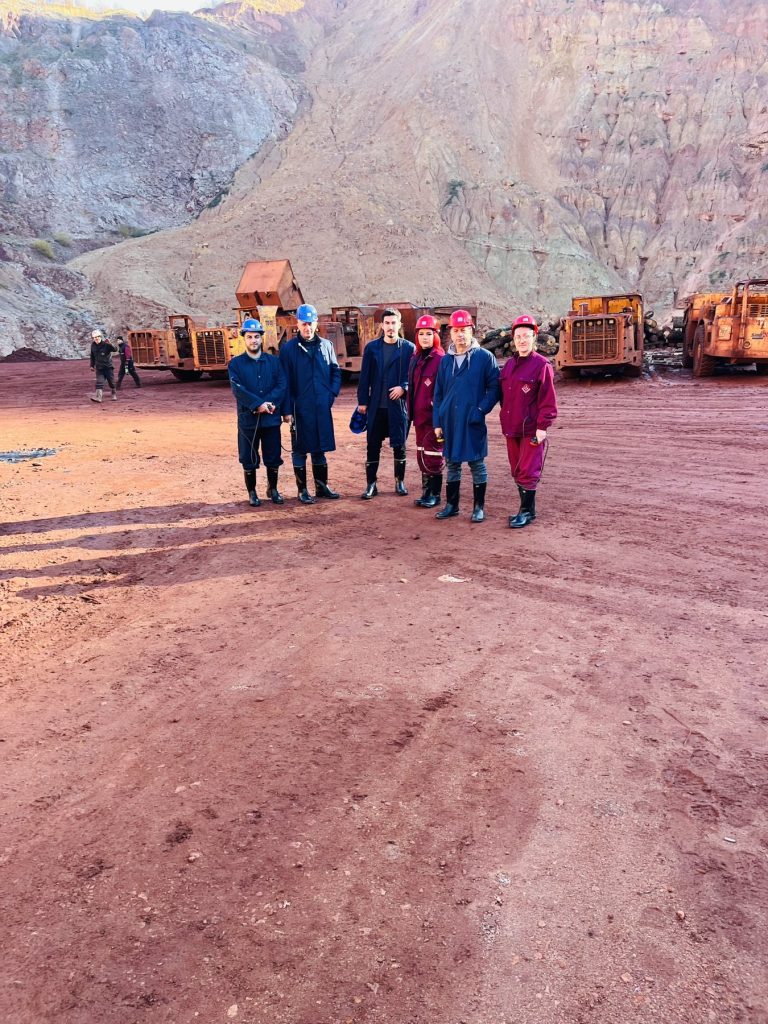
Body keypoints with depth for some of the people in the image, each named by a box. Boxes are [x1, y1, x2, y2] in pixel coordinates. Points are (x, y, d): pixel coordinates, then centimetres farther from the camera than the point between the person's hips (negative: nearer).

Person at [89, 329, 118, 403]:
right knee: (99, 383, -8)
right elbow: (92, 356, 17)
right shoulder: (93, 346, 5)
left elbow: (115, 349, -23)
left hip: (108, 367, -3)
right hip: (99, 367, 3)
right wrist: (92, 365, 16)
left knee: (111, 382, 7)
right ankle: (98, 397, -17)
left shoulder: (106, 344, -10)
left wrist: (110, 344, -40)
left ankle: (114, 396, 25)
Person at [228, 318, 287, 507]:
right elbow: (238, 389, -10)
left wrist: (269, 403, -18)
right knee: (249, 459, 5)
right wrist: (258, 404, -21)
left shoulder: (273, 361, 8)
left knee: (273, 458, 9)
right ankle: (252, 493, 20)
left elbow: (281, 385, -2)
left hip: (271, 418, 2)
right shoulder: (236, 363, 1)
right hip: (248, 419, -2)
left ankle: (273, 489, 28)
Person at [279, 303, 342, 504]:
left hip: (322, 408, 3)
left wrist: (332, 393, 0)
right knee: (300, 450, 4)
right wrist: (287, 410, -8)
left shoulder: (326, 345, 7)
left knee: (320, 449, 13)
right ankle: (302, 490, 14)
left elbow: (336, 372, 15)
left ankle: (322, 486, 24)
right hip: (300, 408, -3)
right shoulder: (288, 348, -3)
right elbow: (285, 381, -4)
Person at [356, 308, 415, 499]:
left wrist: (403, 387, -14)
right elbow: (365, 376, 6)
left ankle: (400, 481, 23)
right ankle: (371, 484, 10)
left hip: (399, 404, -1)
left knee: (399, 445, 8)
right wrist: (362, 401, 2)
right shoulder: (371, 347, 6)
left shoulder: (408, 348, 1)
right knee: (373, 446, 2)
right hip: (376, 406, 1)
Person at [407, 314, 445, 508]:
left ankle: (435, 494, 9)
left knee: (432, 455, -2)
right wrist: (412, 411, 15)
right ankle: (426, 492, 22)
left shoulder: (440, 359, -11)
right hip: (419, 415, 8)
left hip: (434, 415, -7)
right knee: (421, 454, 12)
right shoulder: (415, 359, 12)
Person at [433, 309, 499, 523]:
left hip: (473, 422, -4)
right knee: (452, 465, 12)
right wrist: (437, 422, 6)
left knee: (477, 464, 4)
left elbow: (494, 387, -4)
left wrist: (481, 410, -14)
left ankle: (479, 507, 14)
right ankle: (451, 505, 23)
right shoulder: (445, 360, 10)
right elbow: (438, 393, 11)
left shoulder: (485, 357, -4)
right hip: (449, 421, 4)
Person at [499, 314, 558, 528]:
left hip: (531, 430, -7)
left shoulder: (542, 365, -8)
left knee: (528, 472, -3)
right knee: (517, 471, 13)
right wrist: (505, 420, 14)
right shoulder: (509, 364, 12)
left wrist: (543, 426, -15)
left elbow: (548, 399, -12)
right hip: (511, 428, 7)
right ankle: (527, 509, 24)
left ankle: (527, 512, 10)